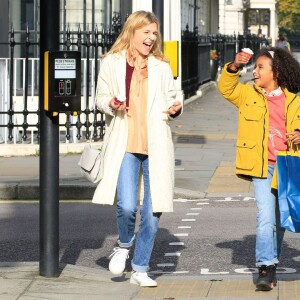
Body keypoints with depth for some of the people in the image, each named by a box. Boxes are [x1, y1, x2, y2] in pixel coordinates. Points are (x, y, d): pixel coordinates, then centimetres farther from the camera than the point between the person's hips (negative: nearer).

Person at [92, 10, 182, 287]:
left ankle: (140, 269, 16)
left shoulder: (161, 67, 12)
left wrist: (175, 109, -5)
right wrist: (111, 104, -11)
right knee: (127, 206, -17)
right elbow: (101, 97, 11)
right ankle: (124, 245, 16)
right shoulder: (112, 63, 6)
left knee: (153, 212, 1)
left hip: (156, 146, 3)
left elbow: (170, 100, 18)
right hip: (125, 144, -2)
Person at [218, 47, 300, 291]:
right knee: (265, 216, -13)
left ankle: (273, 261, 25)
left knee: (280, 218, 12)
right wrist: (234, 67, -18)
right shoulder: (248, 94, 7)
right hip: (262, 168, -2)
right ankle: (266, 267, -13)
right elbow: (226, 88, -4)